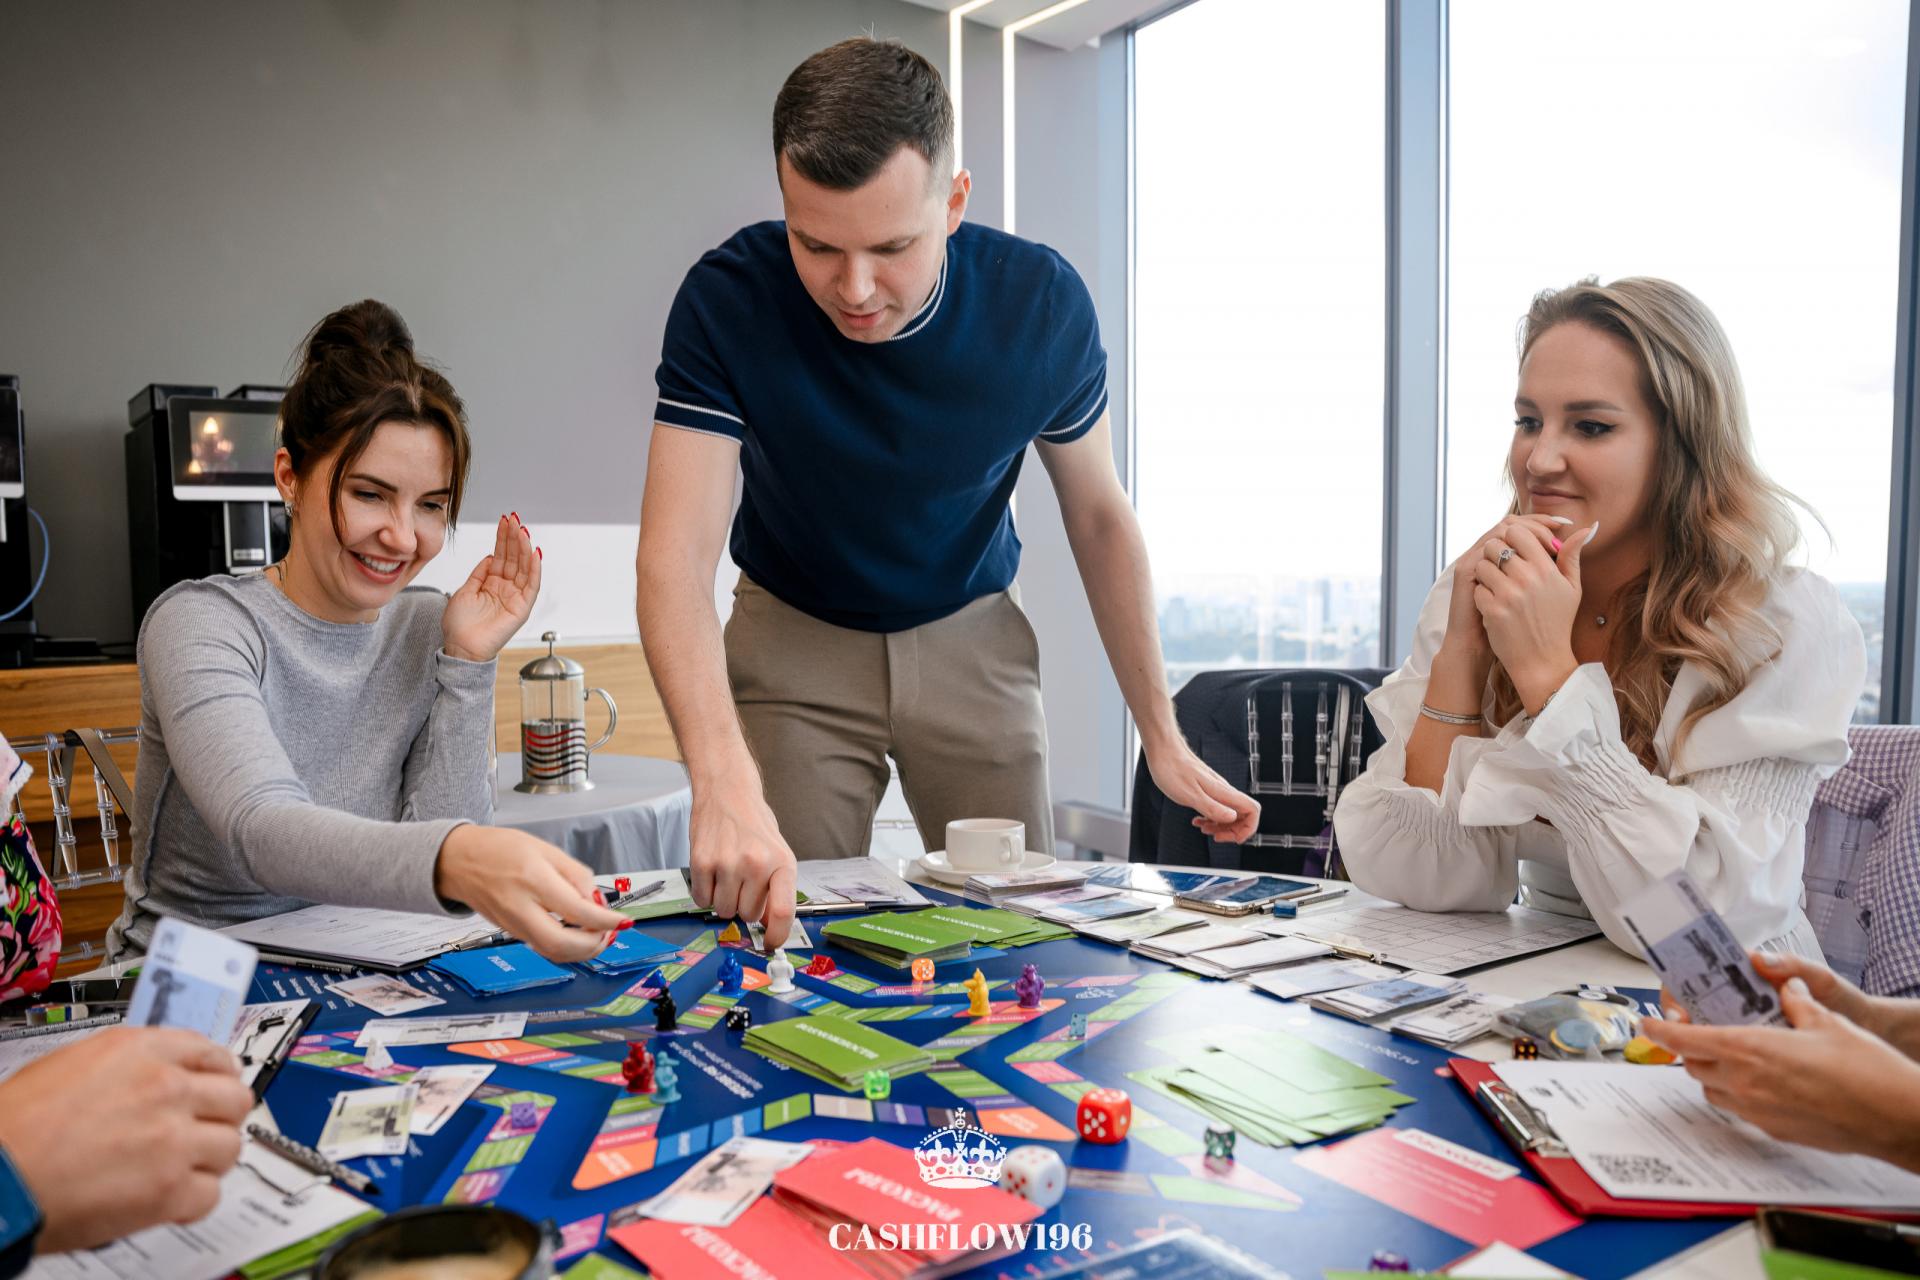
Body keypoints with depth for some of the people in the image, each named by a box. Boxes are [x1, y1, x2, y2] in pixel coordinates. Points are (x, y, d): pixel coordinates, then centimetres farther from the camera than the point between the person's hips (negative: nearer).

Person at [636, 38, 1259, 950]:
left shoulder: (1041, 303, -20)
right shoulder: (728, 301, -24)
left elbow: (1098, 515, -6)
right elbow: (676, 553, -30)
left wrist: (1162, 737, -5)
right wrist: (725, 783, -47)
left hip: (973, 637, 1)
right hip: (795, 641, -1)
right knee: (786, 929, 0)